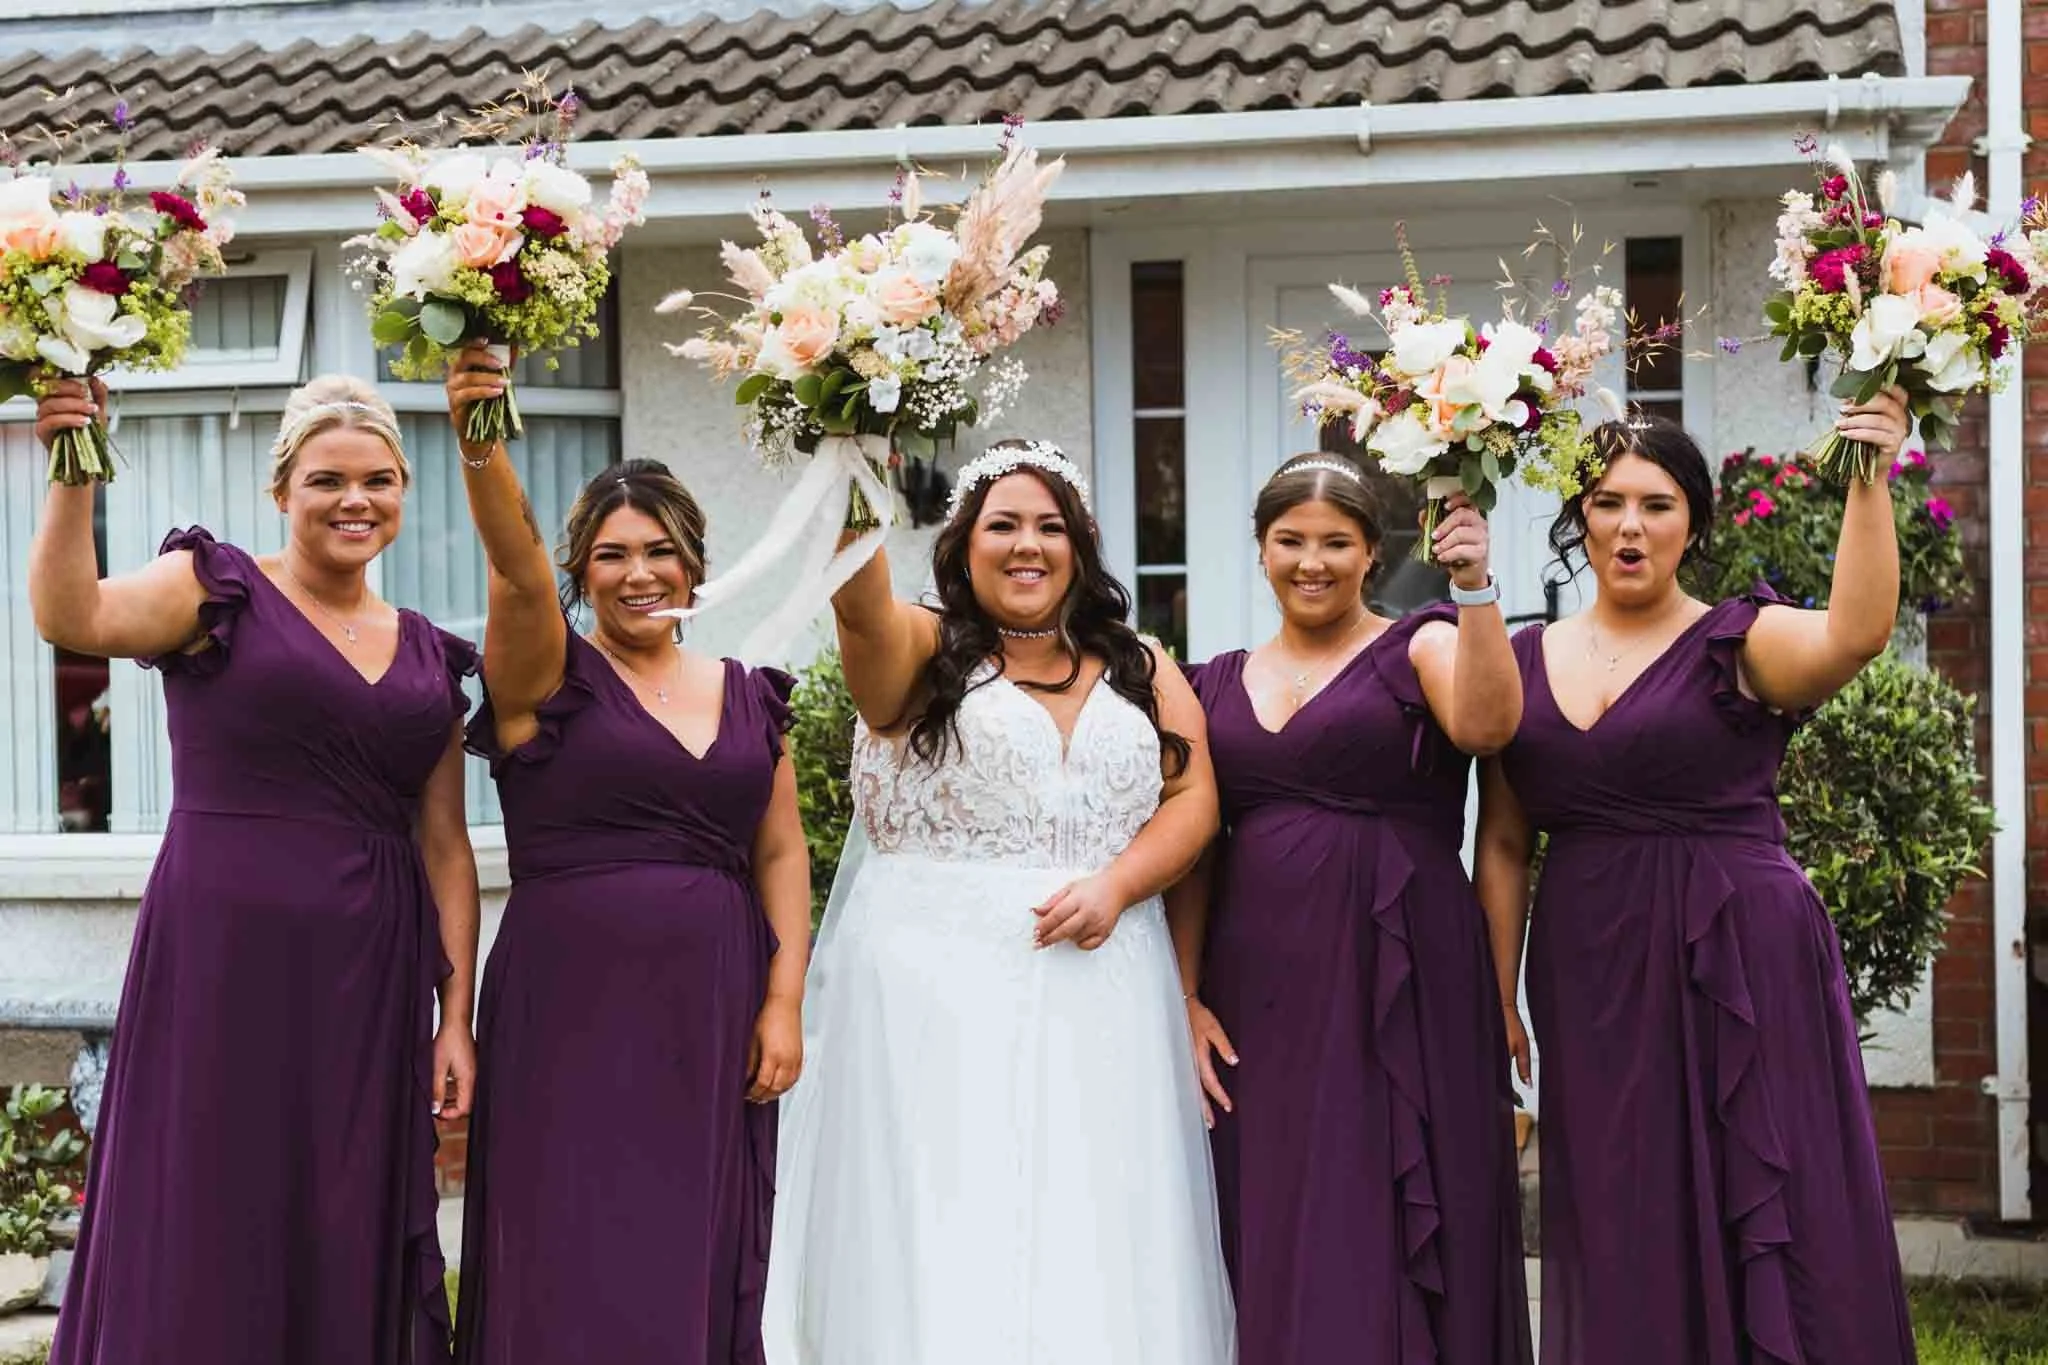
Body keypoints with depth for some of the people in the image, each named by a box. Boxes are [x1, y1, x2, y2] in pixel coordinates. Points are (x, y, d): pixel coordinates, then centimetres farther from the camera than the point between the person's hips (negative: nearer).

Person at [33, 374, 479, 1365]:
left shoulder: (430, 658, 14)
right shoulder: (218, 590, 1)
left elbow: (446, 846, 13)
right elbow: (71, 616, -18)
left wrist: (456, 1015, 8)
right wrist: (73, 472, -30)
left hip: (369, 982, 4)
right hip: (222, 960, -4)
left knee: (352, 1245, 7)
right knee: (207, 1233, -1)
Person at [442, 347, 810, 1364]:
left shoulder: (747, 696, 12)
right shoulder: (549, 678, -1)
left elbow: (780, 853, 10)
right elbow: (515, 565, -19)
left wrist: (783, 1002, 0)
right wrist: (479, 444, -37)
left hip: (713, 1022, 4)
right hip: (573, 1013, -4)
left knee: (697, 1272, 8)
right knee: (577, 1283, -2)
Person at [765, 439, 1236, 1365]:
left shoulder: (1141, 670, 14)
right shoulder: (924, 653, 3)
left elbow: (1195, 799, 5)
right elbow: (861, 602, -18)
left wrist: (1116, 883, -12)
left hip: (1099, 992, 3)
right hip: (939, 985, -3)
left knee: (1092, 1239, 3)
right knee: (948, 1233, -3)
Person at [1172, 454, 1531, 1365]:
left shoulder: (1419, 647, 3)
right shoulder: (1218, 685, 13)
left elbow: (1486, 725, -19)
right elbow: (1193, 852, 11)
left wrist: (1474, 589, -26)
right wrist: (1187, 999, 3)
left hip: (1398, 980, -4)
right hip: (1258, 991, 4)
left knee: (1383, 1233, -3)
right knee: (1272, 1237, 7)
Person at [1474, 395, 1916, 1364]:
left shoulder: (1739, 645, -2)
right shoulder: (1526, 659, 9)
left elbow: (1854, 634, -24)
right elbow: (1504, 844, 10)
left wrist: (1867, 481, -31)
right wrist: (1499, 994, 6)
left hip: (1740, 969, -3)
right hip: (1590, 983, 3)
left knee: (1760, 1226, -1)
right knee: (1619, 1244, 8)